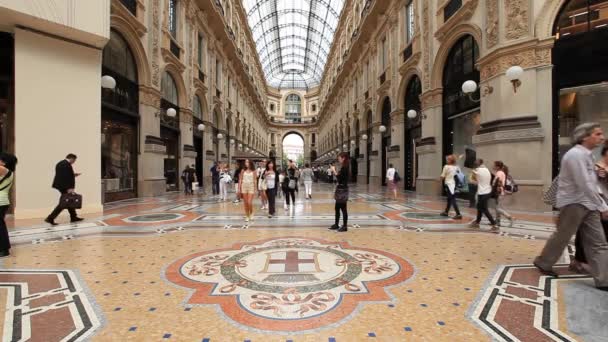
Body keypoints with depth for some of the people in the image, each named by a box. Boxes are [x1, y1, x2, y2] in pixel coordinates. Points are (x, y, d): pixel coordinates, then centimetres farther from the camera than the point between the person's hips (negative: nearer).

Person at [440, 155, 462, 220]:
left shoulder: (446, 166, -11)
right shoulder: (457, 167, 6)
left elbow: (442, 177, -7)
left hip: (449, 185, -7)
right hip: (455, 185, 7)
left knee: (452, 200, -5)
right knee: (449, 199, 18)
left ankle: (458, 214, -10)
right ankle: (446, 212, 31)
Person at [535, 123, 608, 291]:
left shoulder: (586, 155, 13)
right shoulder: (576, 155, -18)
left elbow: (591, 184, 16)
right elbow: (585, 185, -21)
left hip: (587, 204, 9)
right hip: (573, 203, -9)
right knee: (562, 236, 4)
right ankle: (543, 263, 23)